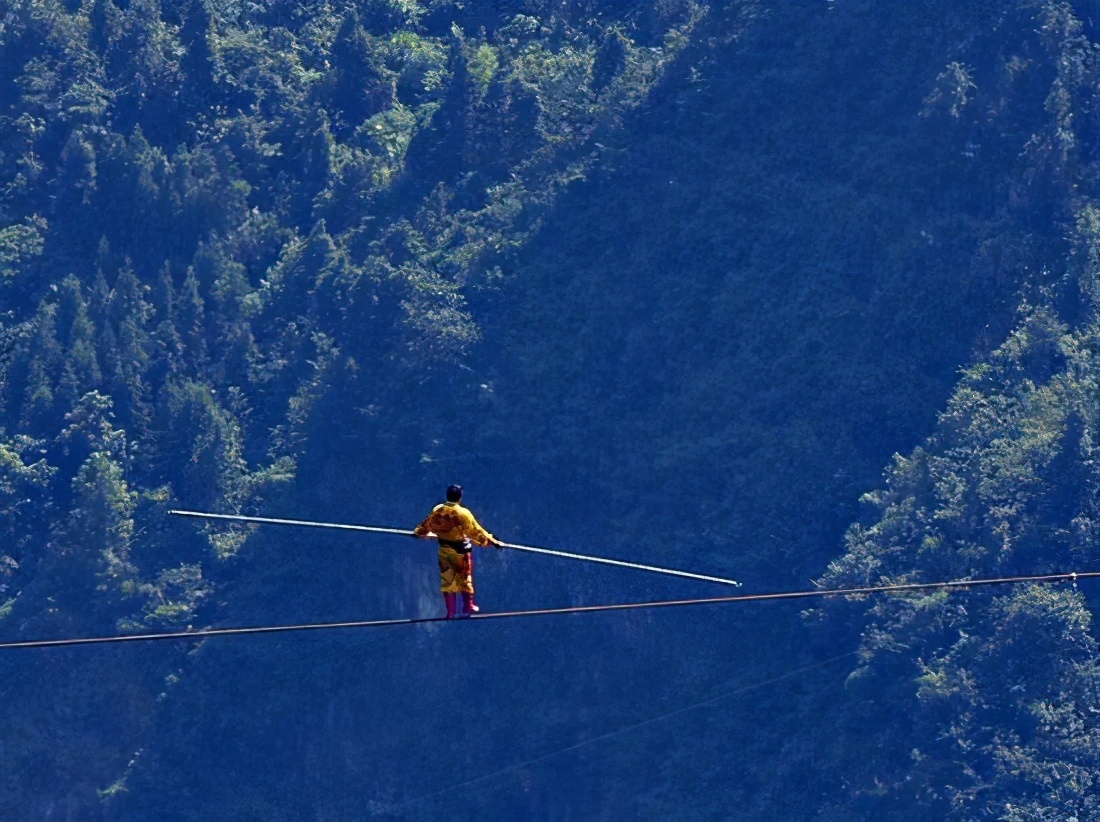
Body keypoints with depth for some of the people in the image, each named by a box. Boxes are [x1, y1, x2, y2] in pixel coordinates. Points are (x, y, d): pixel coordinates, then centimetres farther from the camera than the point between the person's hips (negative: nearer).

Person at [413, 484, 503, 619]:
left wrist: (419, 532, 34)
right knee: (464, 580, 11)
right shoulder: (463, 513, -20)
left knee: (446, 581, 10)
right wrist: (493, 541, -12)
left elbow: (427, 525, 12)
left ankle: (450, 611, 11)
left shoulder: (437, 510, -5)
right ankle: (467, 607, 19)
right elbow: (475, 531, -18)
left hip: (444, 548, 4)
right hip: (460, 549, -4)